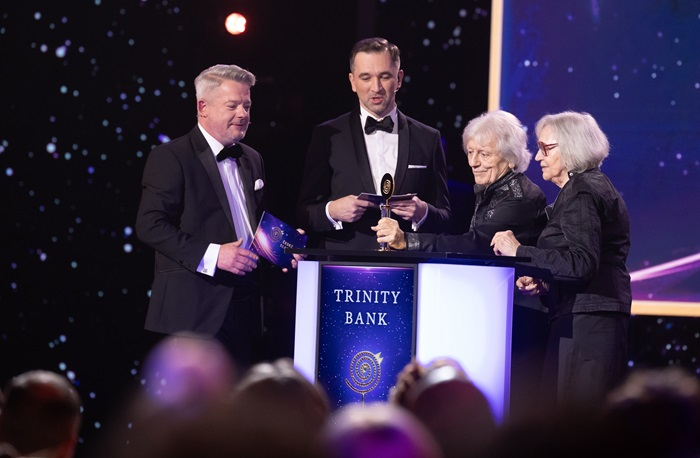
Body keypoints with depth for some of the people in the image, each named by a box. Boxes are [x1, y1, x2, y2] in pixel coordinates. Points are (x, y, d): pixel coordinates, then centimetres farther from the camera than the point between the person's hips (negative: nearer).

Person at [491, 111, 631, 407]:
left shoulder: (582, 192, -9)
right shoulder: (593, 186, 22)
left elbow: (582, 262, -21)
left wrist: (519, 252, -15)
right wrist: (544, 283, 6)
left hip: (584, 322, -10)